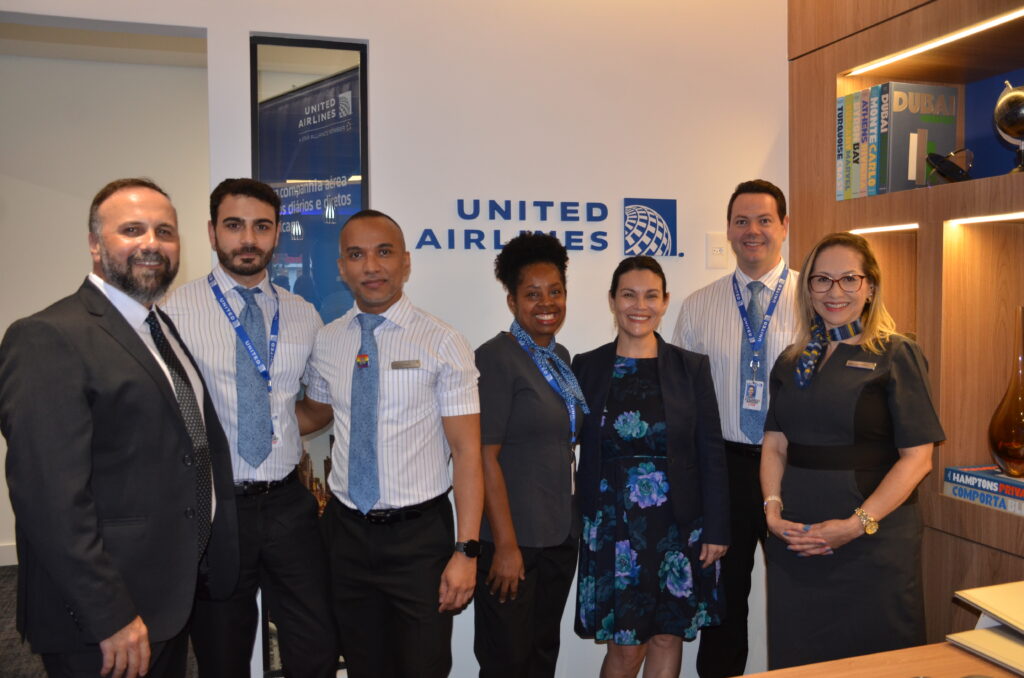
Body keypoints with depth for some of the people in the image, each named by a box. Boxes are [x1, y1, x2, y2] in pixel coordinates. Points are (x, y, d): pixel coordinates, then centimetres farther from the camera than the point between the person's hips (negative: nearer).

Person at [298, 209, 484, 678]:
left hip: (419, 534, -4)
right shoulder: (326, 343, 3)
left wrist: (466, 550, -16)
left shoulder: (443, 344, -10)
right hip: (346, 531, 4)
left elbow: (467, 451, -12)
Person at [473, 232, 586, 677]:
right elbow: (485, 457, -17)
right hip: (512, 539, -7)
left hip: (560, 536, 7)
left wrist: (572, 524, 12)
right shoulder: (496, 358, -13)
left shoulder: (560, 356, 9)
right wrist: (506, 545, -18)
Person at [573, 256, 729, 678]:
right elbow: (575, 449, 2)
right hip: (613, 528, 0)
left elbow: (711, 453, 1)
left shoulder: (692, 367, 1)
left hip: (678, 526, 1)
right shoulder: (587, 367, 1)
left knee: (668, 638, 10)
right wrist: (578, 525, -1)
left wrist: (716, 529, -2)